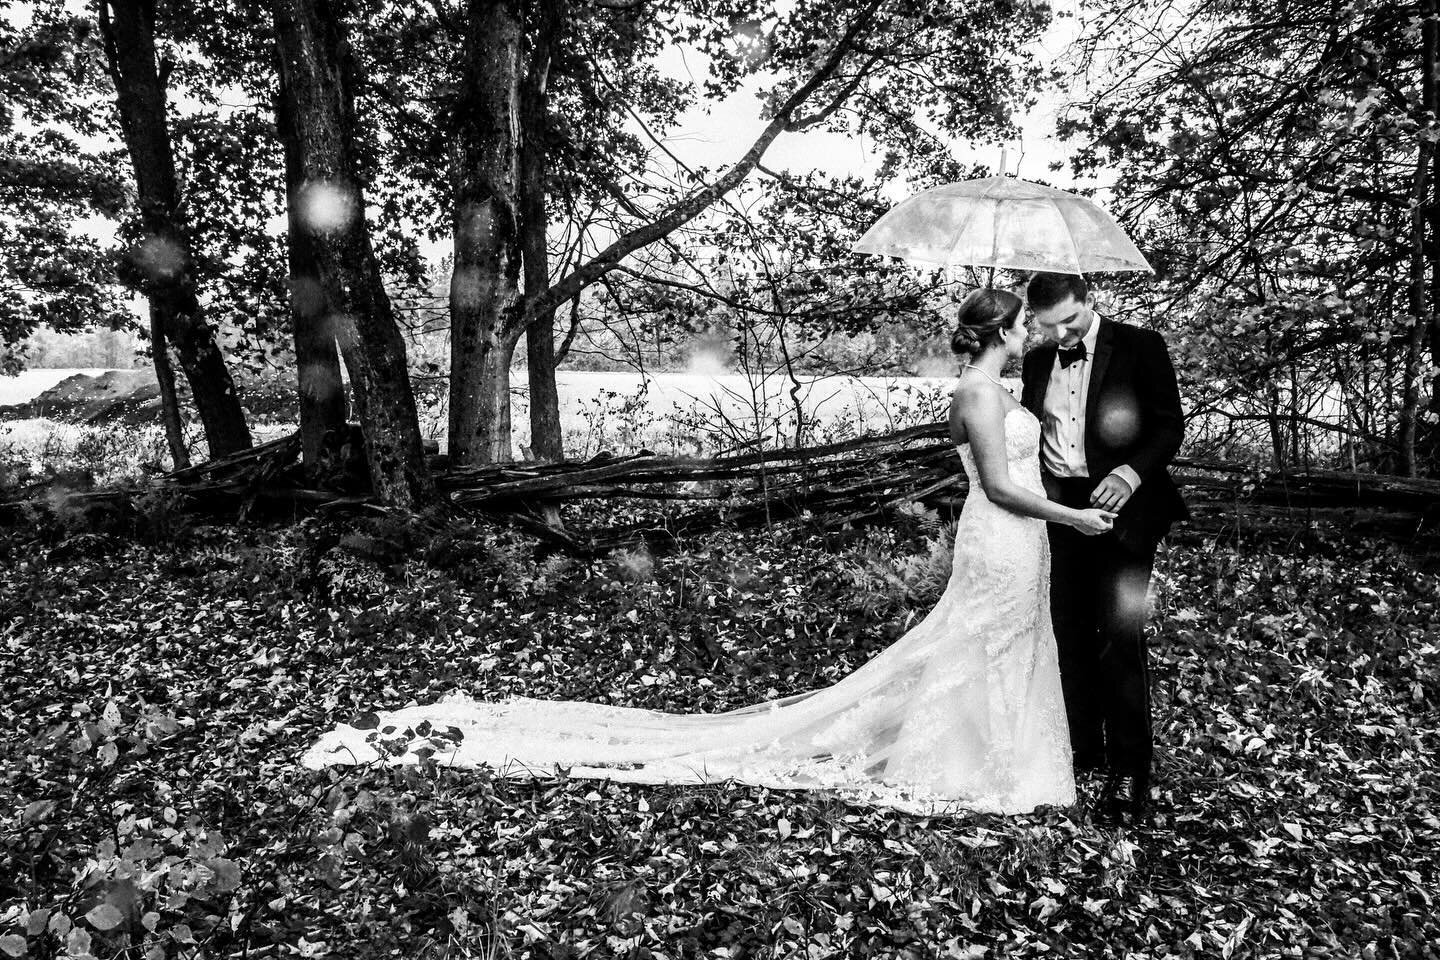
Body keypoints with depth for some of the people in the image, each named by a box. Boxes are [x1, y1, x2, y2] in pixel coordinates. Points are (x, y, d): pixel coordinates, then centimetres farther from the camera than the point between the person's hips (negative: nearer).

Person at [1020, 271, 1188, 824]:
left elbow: (1170, 424, -5)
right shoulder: (1037, 361, 11)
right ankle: (1083, 748, 22)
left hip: (1121, 505, -5)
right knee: (1071, 634, 9)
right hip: (1059, 508, 5)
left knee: (1119, 633, -12)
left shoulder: (1140, 347, -3)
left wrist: (1131, 472, -22)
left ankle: (1129, 768, -4)